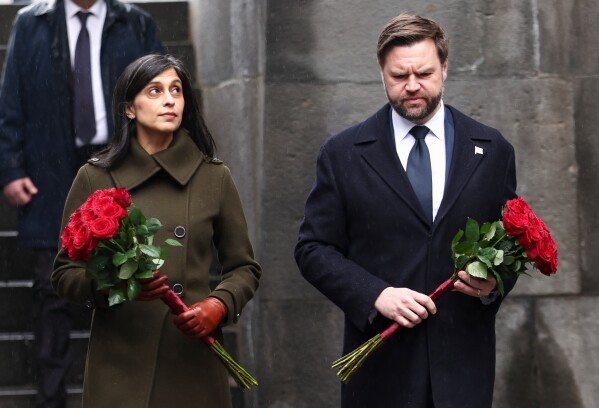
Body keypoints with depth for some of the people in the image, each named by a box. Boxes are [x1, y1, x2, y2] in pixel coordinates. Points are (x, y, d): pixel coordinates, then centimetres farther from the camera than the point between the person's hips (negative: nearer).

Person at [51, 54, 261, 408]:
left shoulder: (214, 177, 4)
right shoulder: (95, 178, 1)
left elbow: (245, 268, 10)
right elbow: (65, 273, 3)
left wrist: (220, 305, -10)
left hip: (194, 360, 1)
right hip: (120, 362, -1)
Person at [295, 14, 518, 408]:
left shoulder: (492, 150, 6)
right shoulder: (343, 154, 2)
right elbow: (313, 248, 1)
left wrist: (496, 280, -10)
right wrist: (376, 295, -14)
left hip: (463, 360, 1)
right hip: (382, 363, -1)